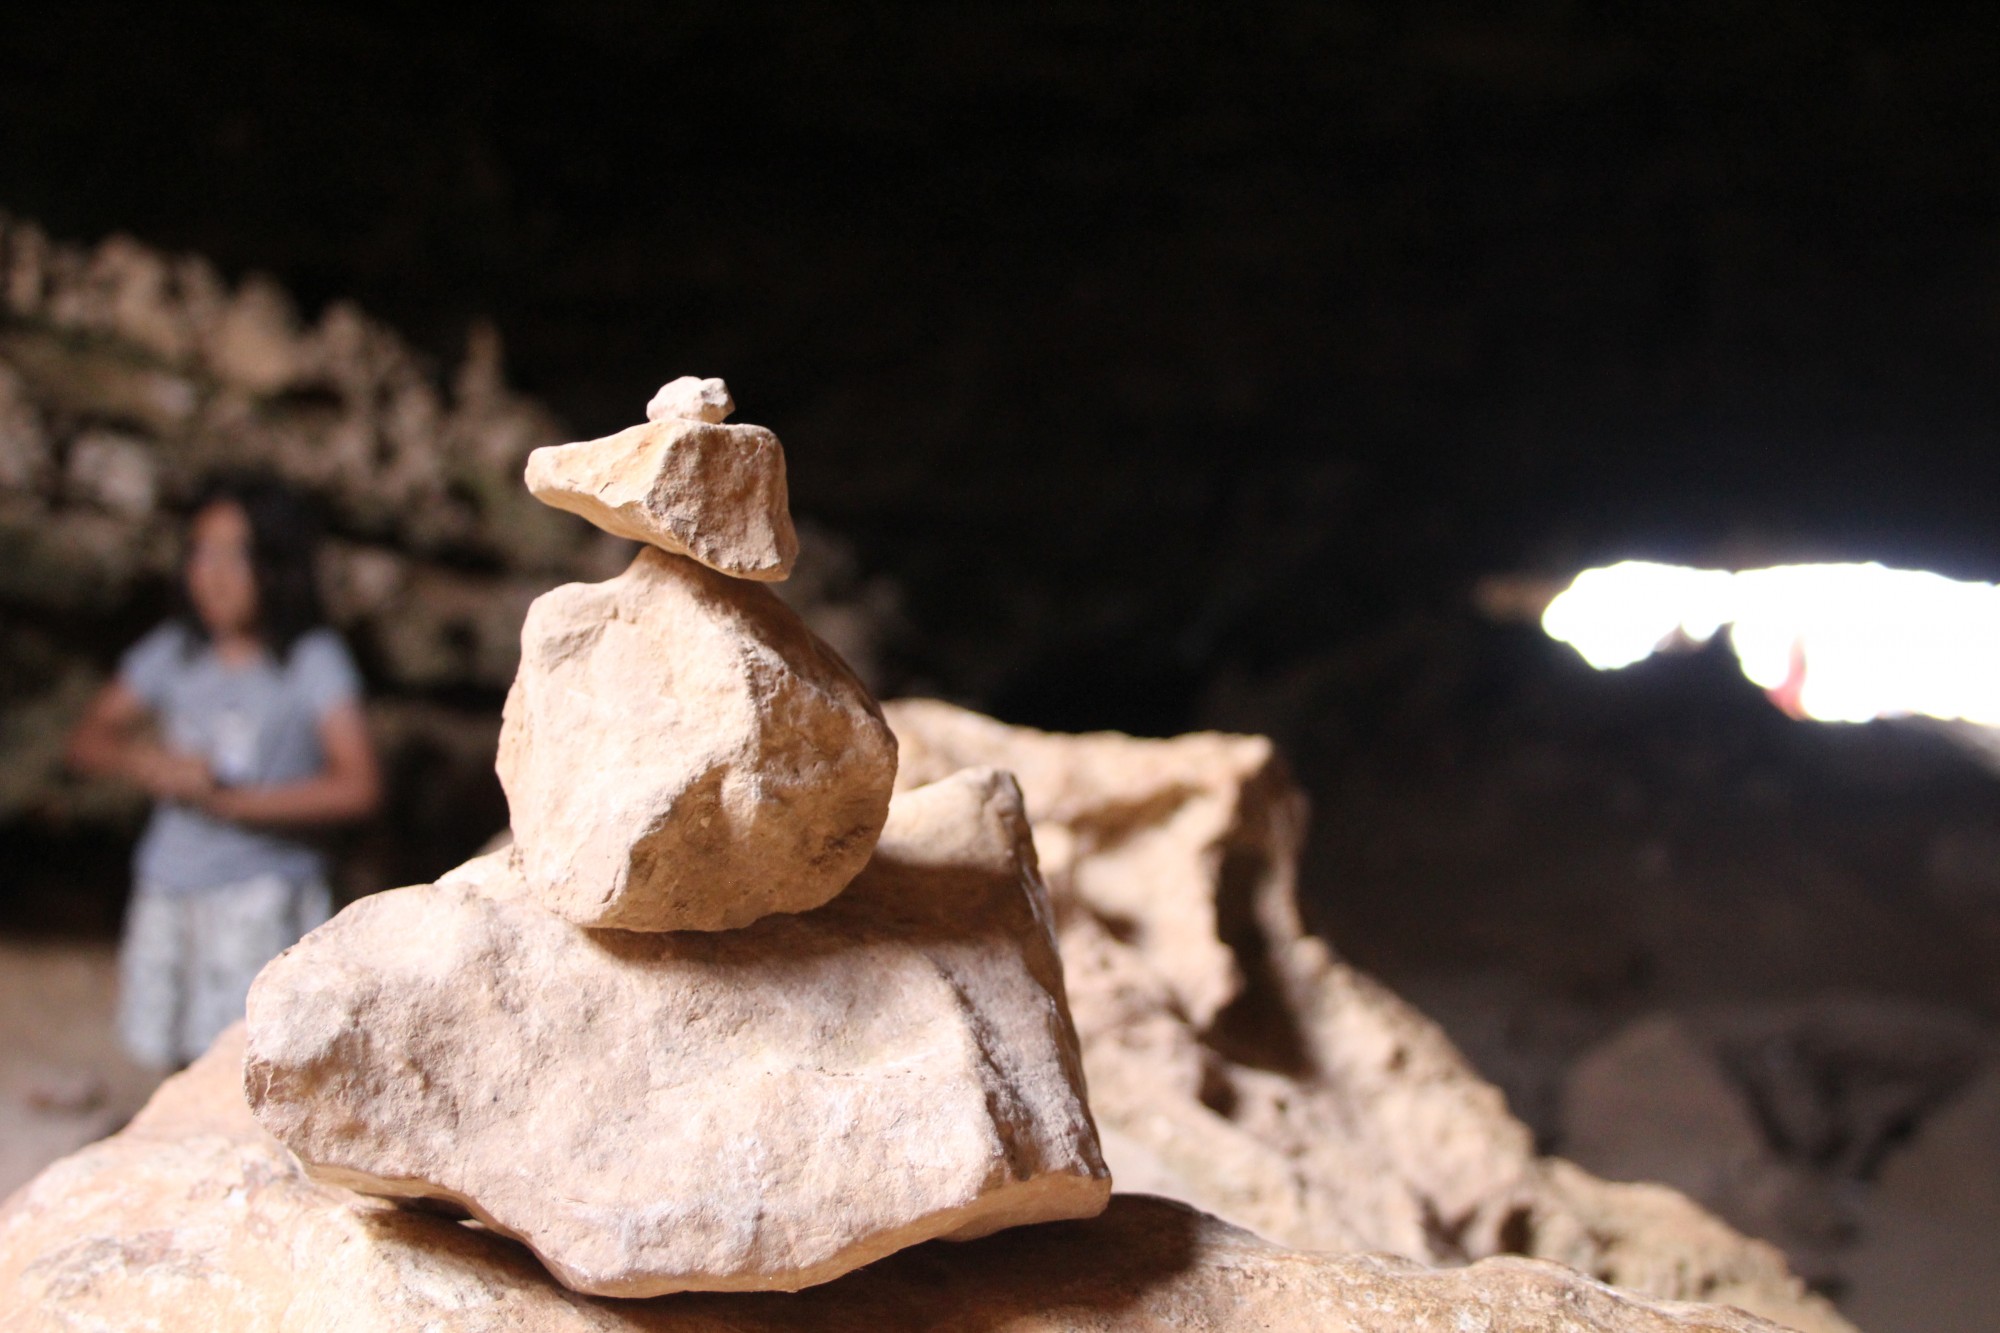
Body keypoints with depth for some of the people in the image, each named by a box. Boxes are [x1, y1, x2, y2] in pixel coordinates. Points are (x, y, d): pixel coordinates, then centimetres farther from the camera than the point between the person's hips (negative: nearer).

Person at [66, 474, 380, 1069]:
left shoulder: (314, 660, -7)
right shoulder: (173, 652, 7)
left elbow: (357, 786, -16)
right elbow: (87, 739, 13)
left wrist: (231, 801, -17)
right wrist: (152, 765, -8)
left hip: (262, 893, -5)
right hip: (165, 891, 5)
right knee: (173, 1056, 8)